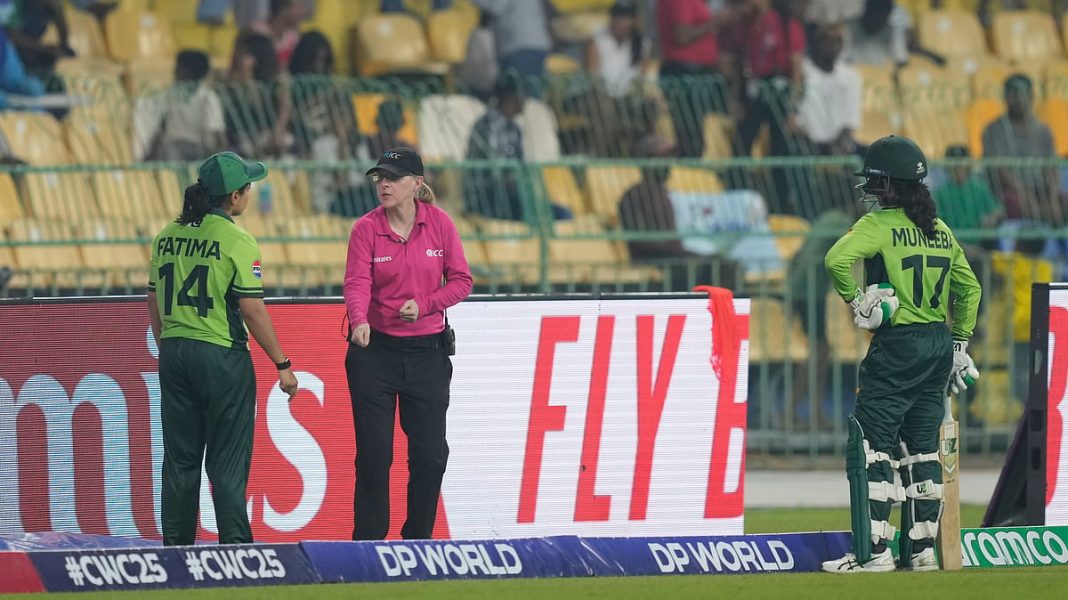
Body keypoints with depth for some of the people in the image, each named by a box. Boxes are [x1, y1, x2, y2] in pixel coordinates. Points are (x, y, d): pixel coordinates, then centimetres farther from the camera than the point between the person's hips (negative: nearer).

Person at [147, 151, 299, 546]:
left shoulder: (167, 237, 6)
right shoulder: (236, 241, -12)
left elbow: (154, 302, 12)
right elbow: (252, 309, -13)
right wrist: (282, 365, -7)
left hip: (173, 354, 6)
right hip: (222, 356, -6)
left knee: (180, 459, 11)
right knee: (228, 462, 0)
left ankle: (175, 545, 13)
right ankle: (234, 543, -1)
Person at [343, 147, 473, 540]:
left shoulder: (439, 223, -2)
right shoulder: (366, 228, -6)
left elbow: (461, 280, 0)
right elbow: (357, 282, -18)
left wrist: (424, 305, -16)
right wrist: (360, 321, -38)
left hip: (427, 349, 1)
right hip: (375, 349, -1)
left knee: (430, 455, 3)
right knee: (373, 454, -2)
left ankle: (418, 540, 18)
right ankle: (368, 543, 6)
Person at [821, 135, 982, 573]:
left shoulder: (879, 224, -8)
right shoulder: (941, 230, 12)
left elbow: (838, 258, -25)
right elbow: (969, 289, 17)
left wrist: (855, 299, -11)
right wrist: (959, 343, 21)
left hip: (897, 346, -7)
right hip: (939, 346, 7)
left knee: (870, 446, -4)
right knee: (921, 449, 12)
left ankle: (872, 550, -10)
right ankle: (922, 549, 12)